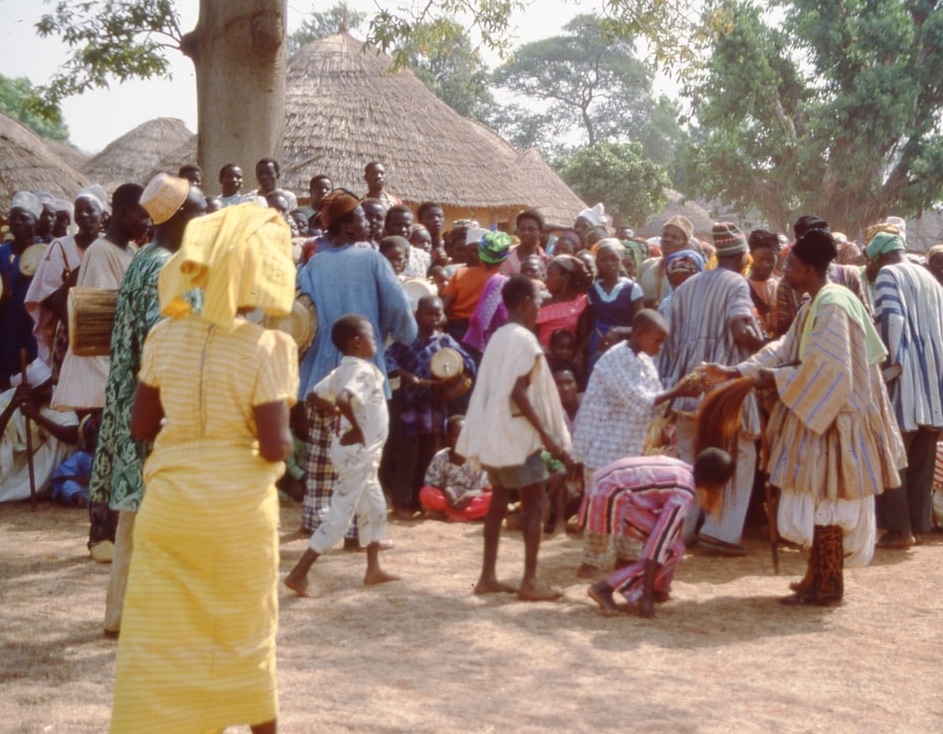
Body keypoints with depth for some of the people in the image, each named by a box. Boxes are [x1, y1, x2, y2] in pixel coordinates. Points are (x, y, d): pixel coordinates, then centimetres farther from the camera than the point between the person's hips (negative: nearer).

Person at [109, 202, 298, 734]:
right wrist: (288, 441, 5)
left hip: (170, 501, 2)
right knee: (246, 629, 17)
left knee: (158, 637, 9)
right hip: (239, 507, -2)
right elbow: (274, 446, -17)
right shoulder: (269, 346, -14)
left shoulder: (165, 335, -3)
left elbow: (141, 426, 1)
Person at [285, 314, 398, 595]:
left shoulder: (344, 370, 9)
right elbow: (343, 399, -38)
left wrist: (340, 415, 10)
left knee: (375, 508, 20)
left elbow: (314, 395, 13)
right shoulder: (362, 370, -20)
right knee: (340, 515, -6)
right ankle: (298, 573, -4)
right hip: (356, 451, -10)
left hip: (363, 453, 10)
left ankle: (373, 570, 28)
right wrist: (356, 427, -24)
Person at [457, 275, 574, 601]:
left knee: (499, 499, 13)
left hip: (494, 432, 9)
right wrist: (546, 434, -19)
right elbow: (518, 393, -22)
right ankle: (530, 581, -4)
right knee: (535, 502, -3)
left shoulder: (498, 337, 12)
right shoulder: (524, 340, -15)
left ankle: (488, 576, 14)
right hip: (516, 434, -9)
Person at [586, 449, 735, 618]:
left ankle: (658, 590, 23)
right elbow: (659, 541, -21)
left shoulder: (685, 471, 10)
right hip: (611, 497, -10)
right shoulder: (684, 493, -17)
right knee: (671, 550, -6)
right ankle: (605, 588, -9)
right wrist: (646, 597, -18)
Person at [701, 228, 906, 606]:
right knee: (821, 498, 13)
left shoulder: (832, 305, -18)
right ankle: (820, 575, 22)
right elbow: (784, 350, 14)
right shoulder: (814, 305, 13)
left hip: (834, 414, -10)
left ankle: (828, 585, 3)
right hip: (819, 412, 10)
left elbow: (825, 366, -24)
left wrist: (777, 380, -14)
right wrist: (733, 372, 8)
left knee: (825, 497, -4)